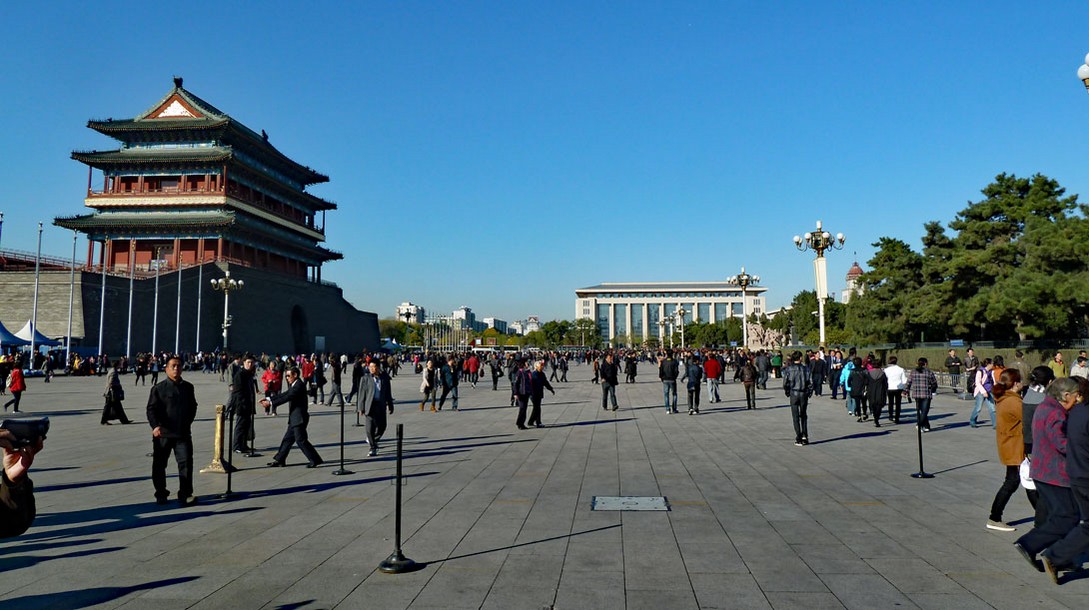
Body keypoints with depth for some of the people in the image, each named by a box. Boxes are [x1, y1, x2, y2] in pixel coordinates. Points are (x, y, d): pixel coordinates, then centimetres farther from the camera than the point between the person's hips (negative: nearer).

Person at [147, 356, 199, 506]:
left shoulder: (188, 387, 9)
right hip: (163, 433, -2)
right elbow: (151, 409, -8)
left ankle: (185, 495, -1)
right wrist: (155, 426, -22)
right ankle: (161, 495, 25)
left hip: (183, 433, 2)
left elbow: (193, 407, 21)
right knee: (159, 465, 9)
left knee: (186, 463, -7)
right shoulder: (158, 388, -2)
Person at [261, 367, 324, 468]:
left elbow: (287, 398, -22)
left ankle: (315, 460, -5)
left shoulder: (299, 385, -16)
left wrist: (271, 403, -21)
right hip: (294, 419, 10)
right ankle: (279, 460, 22)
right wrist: (269, 399, 9)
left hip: (299, 418, -10)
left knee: (301, 440, -8)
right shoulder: (294, 385, 16)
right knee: (287, 439, 14)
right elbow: (284, 395, 17)